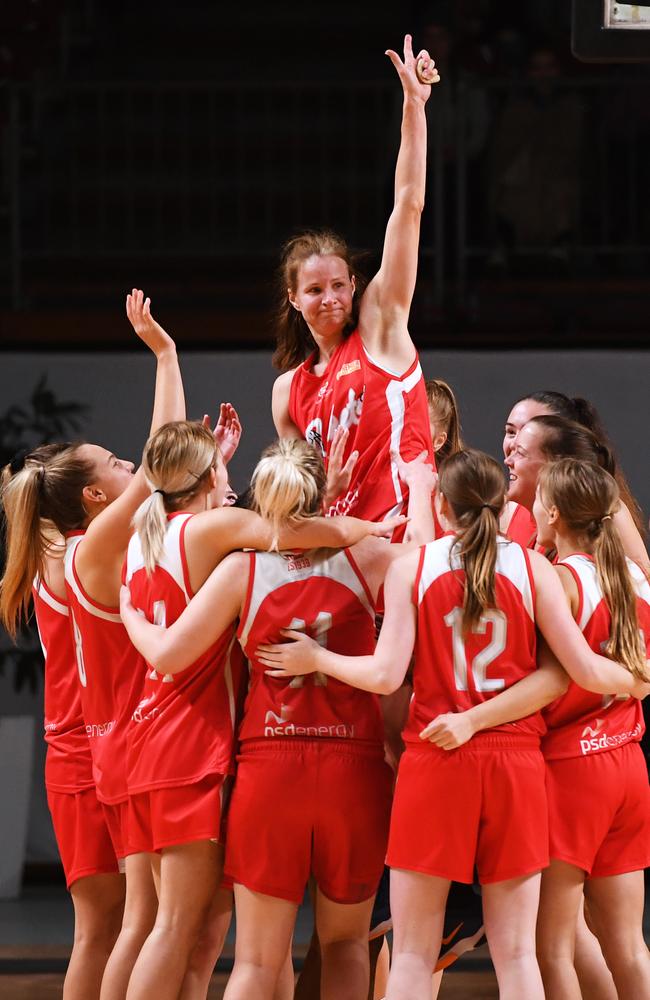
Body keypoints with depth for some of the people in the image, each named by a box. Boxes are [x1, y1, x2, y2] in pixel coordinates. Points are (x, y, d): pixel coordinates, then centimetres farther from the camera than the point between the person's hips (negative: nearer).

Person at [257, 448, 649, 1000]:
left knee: (413, 953, 5)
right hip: (516, 763, 1)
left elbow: (385, 675, -8)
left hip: (435, 763, -1)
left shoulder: (411, 566, -1)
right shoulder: (532, 566, 2)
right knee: (515, 951, 5)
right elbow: (585, 670, 1)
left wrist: (316, 659, 9)